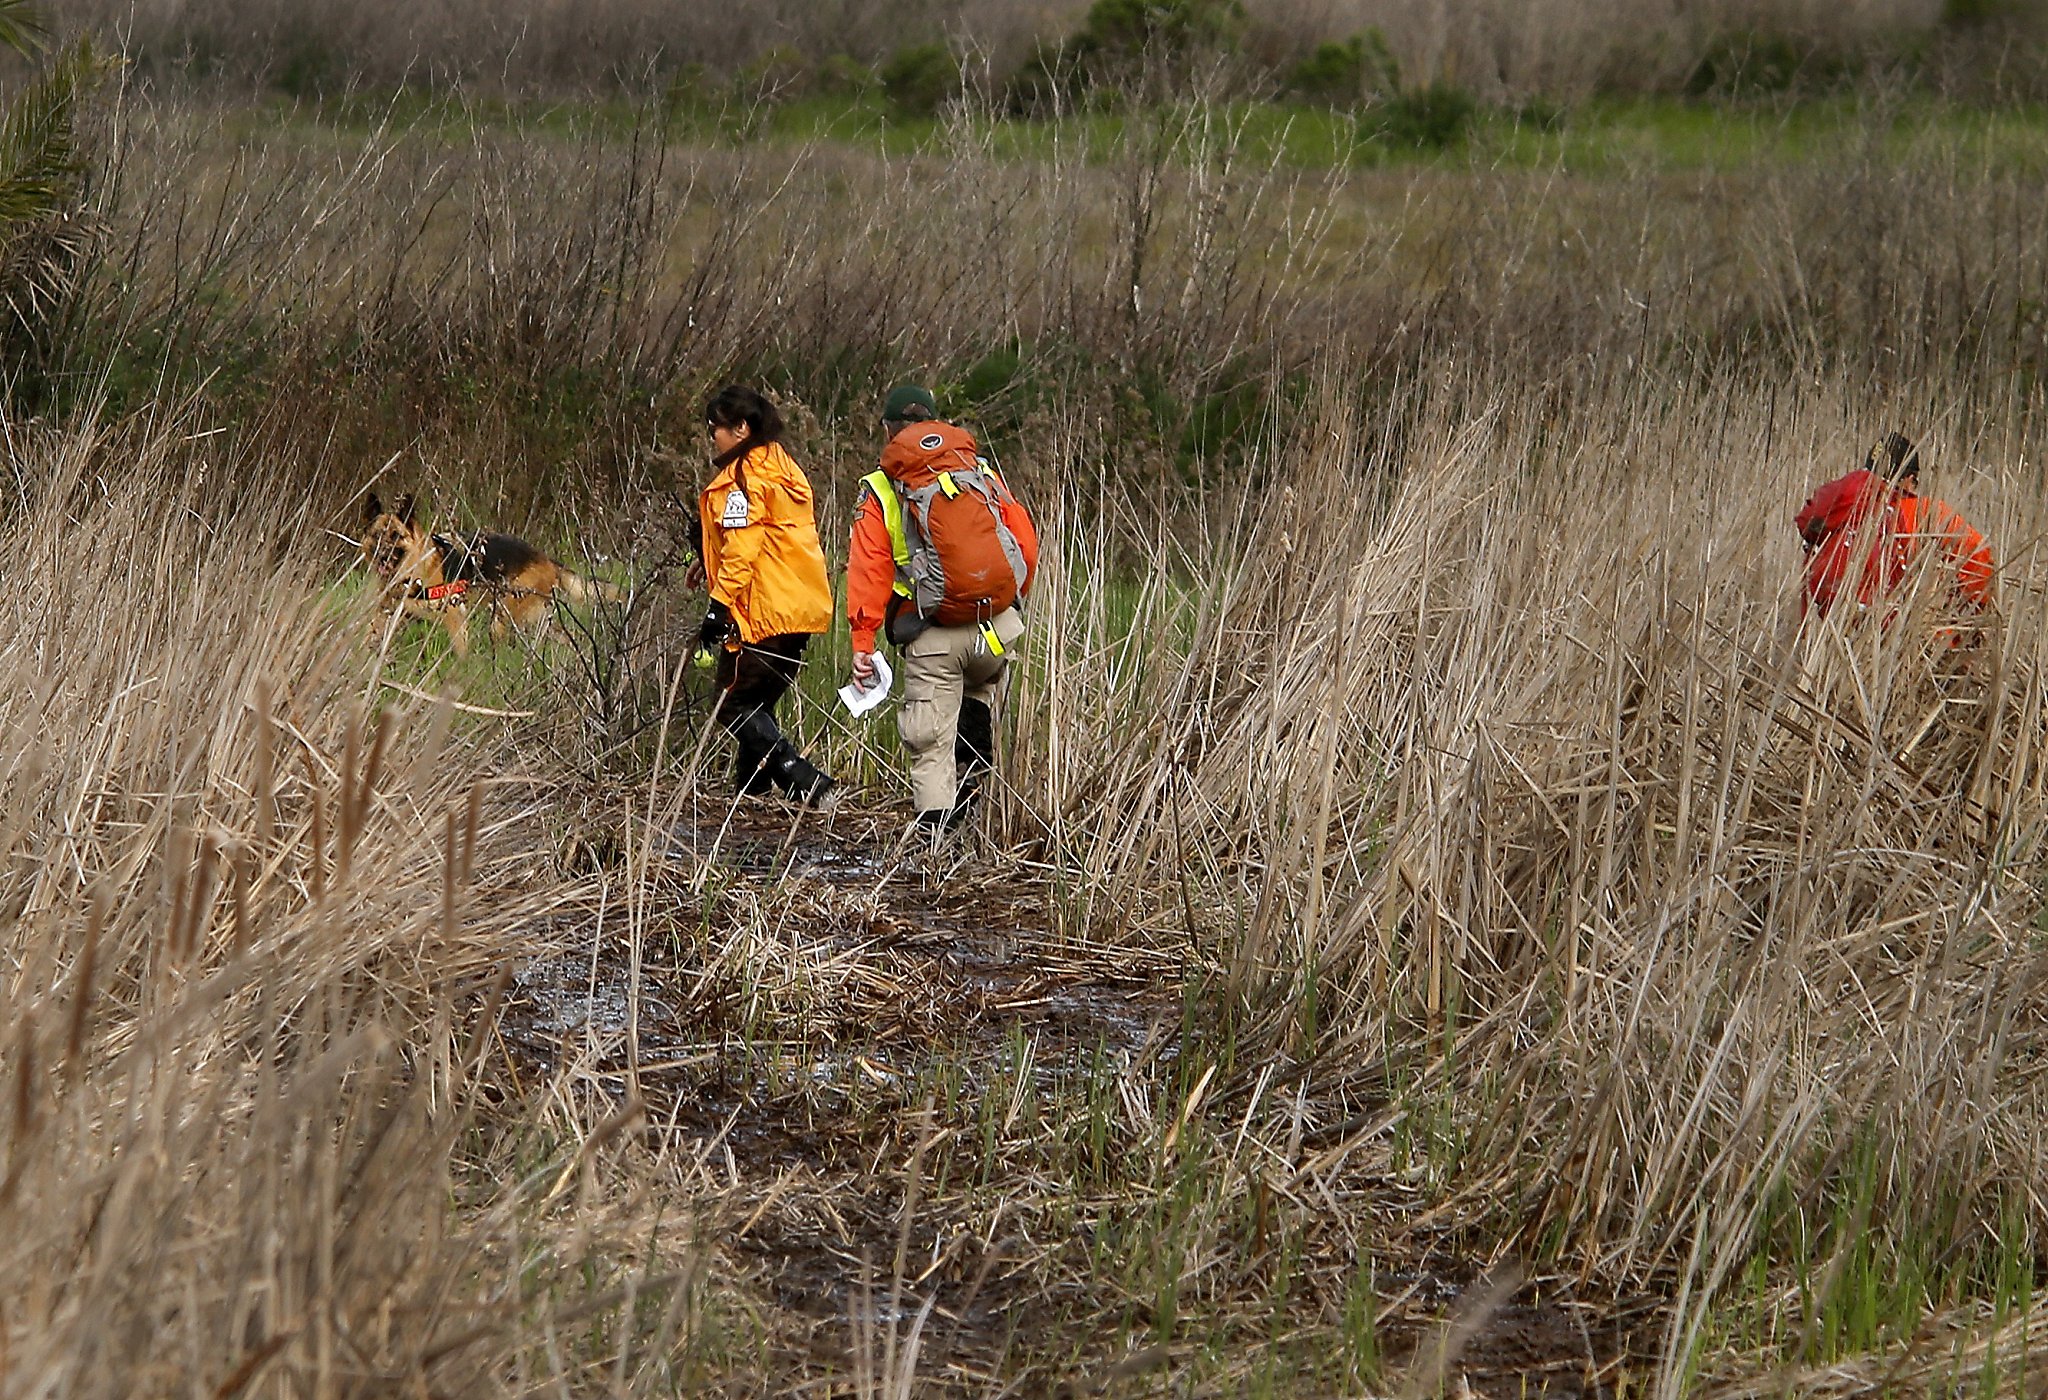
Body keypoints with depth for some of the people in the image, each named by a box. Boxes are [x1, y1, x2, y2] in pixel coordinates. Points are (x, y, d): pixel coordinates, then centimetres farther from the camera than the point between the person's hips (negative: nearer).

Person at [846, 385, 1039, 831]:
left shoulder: (880, 491, 4)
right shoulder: (983, 474, 11)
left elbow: (868, 569, -4)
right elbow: (1026, 545, 10)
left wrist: (862, 641, -5)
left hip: (935, 636, -3)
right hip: (999, 627, 3)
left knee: (930, 744, 4)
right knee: (979, 694, 32)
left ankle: (935, 833, -5)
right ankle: (971, 777, 15)